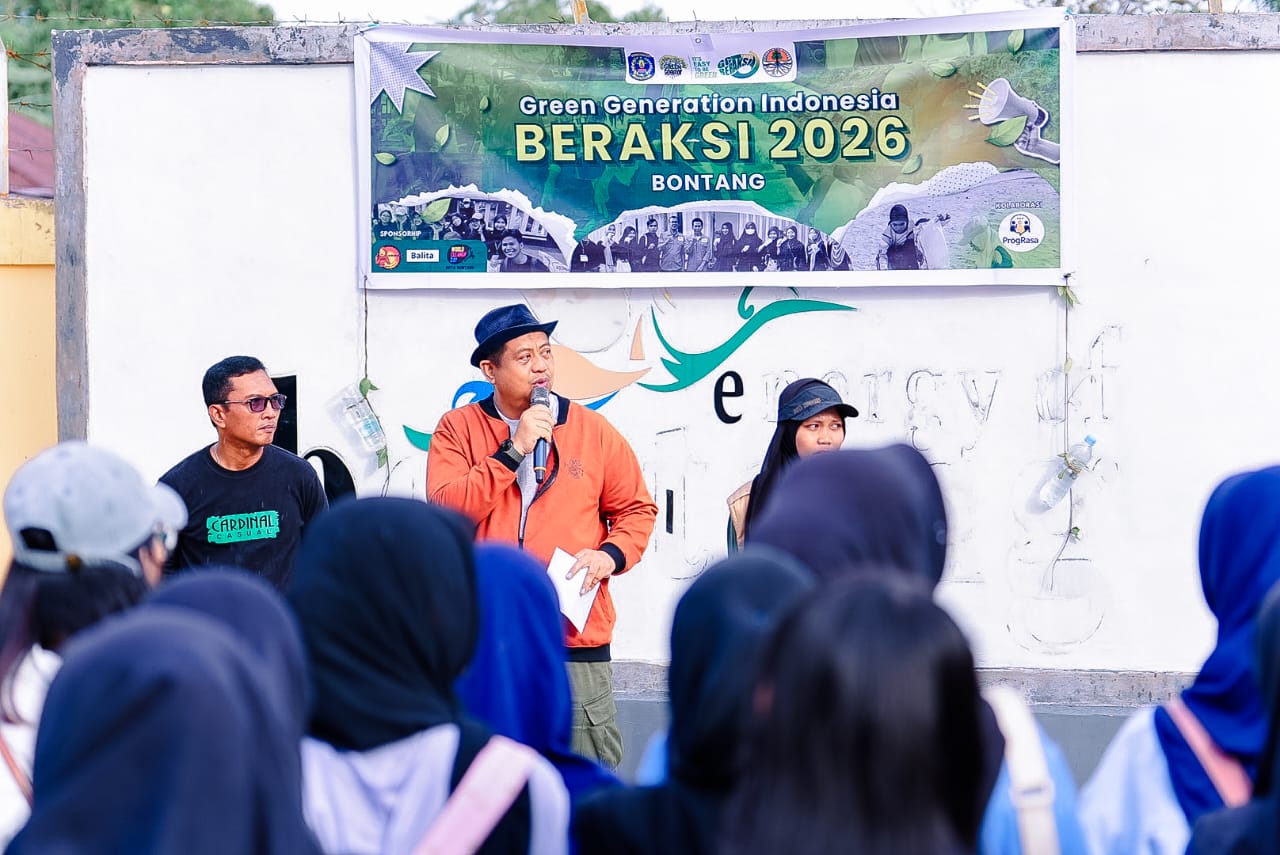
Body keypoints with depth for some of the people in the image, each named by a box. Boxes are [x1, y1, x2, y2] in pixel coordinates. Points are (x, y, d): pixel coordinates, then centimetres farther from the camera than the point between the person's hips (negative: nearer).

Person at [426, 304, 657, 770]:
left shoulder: (593, 430, 7)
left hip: (577, 640, 0)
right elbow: (447, 508, -10)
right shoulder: (457, 429, 3)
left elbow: (637, 510, 14)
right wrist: (513, 451, -14)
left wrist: (611, 554, -6)